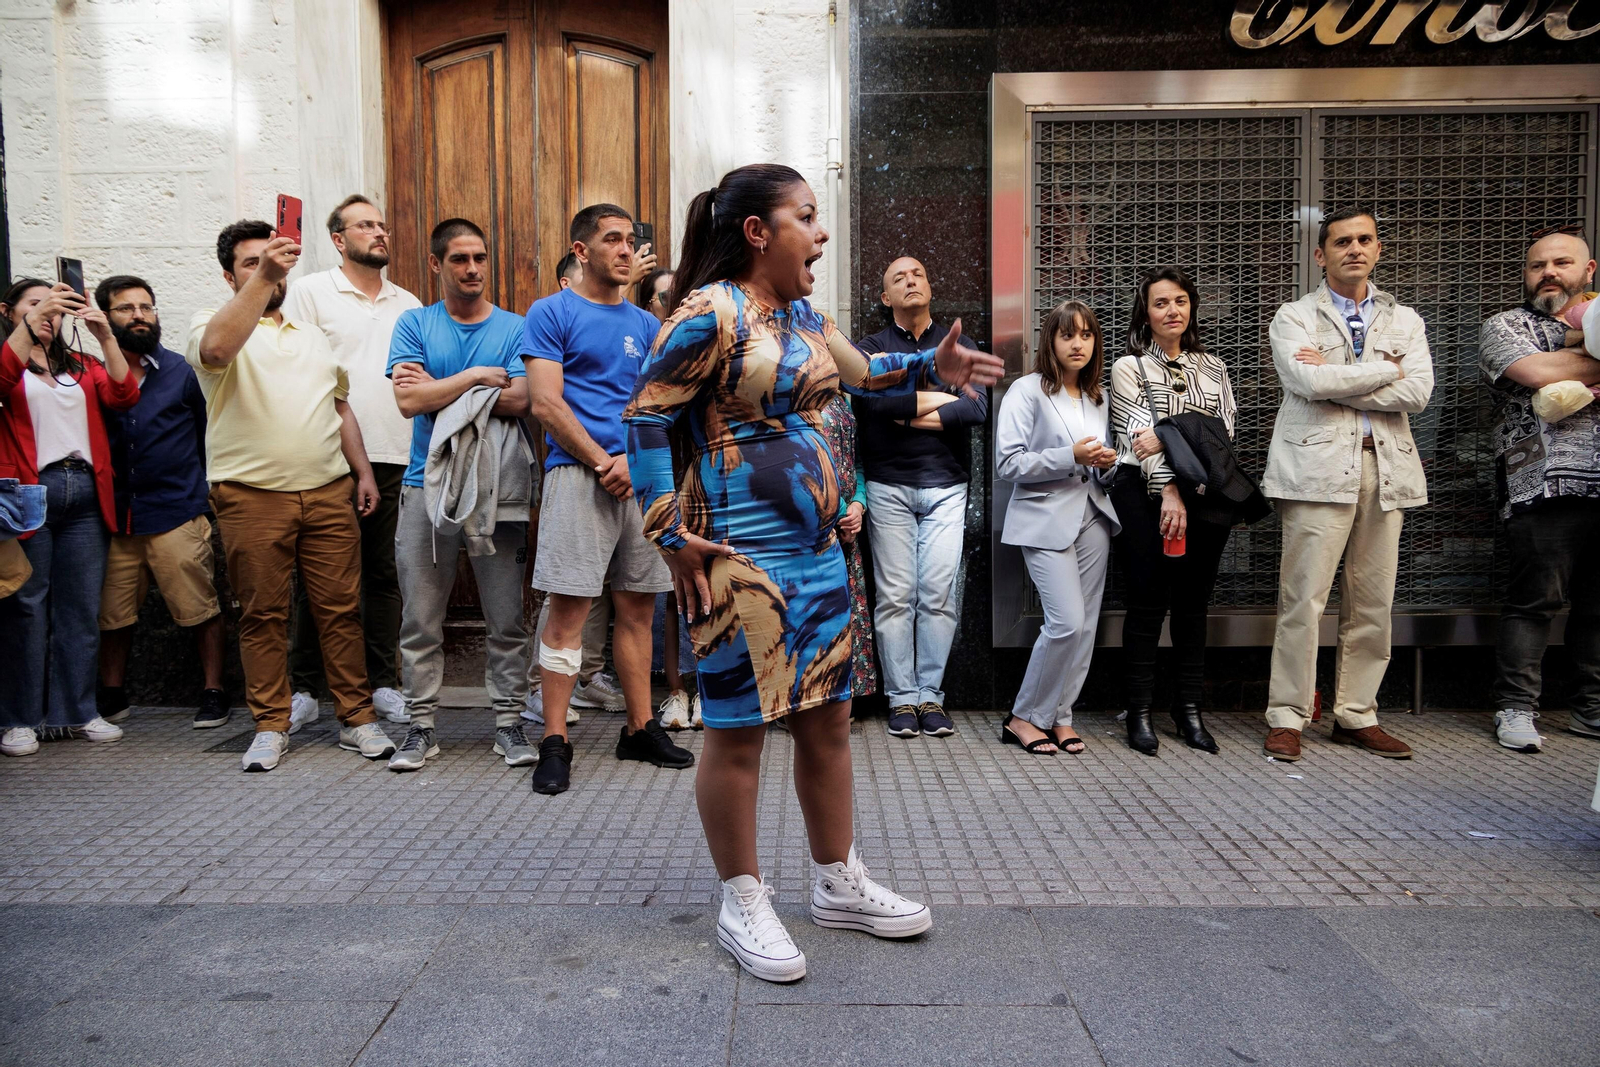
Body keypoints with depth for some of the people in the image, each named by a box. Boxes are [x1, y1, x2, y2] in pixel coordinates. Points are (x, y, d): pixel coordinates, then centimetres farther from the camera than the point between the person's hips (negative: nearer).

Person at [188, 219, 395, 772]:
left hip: (329, 492, 4)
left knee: (341, 608, 3)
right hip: (252, 496, -4)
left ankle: (357, 718, 11)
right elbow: (215, 348, -23)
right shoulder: (213, 325, 3)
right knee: (262, 615, 3)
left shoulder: (313, 335, 21)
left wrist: (363, 471, 14)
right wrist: (264, 277, -28)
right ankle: (270, 725, 14)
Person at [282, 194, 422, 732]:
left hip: (397, 459, 4)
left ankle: (382, 682, 16)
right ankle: (304, 689, 11)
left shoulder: (408, 304, 18)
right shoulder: (309, 291, 4)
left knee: (385, 572, 8)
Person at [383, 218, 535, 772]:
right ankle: (420, 726, 16)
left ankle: (508, 722, 15)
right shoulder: (415, 324, 7)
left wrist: (438, 389, -6)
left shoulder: (514, 328, 5)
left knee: (506, 618, 4)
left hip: (498, 487, 0)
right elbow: (408, 400, -7)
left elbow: (517, 400, -10)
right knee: (420, 619, 5)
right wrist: (476, 378, -7)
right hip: (426, 485, 1)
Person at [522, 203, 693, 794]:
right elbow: (546, 404, -7)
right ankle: (555, 741, 0)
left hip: (643, 476, 6)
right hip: (578, 473, -5)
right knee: (568, 607, -7)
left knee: (638, 608, 9)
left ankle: (640, 728, 19)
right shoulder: (551, 313, 2)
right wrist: (604, 463, -11)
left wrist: (636, 461, -5)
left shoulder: (644, 323, 17)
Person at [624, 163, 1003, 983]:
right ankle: (742, 904, 21)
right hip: (739, 556, -9)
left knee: (827, 717, 15)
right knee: (739, 727, 3)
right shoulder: (710, 314, -13)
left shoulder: (802, 314, 13)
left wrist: (930, 368, 12)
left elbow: (859, 372, 29)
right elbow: (645, 418, -13)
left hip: (817, 547, 9)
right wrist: (672, 535, -15)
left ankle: (839, 883, 32)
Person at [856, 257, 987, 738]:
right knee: (895, 596, -1)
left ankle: (930, 695, 7)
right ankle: (901, 697, 7)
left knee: (940, 594, -3)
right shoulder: (871, 347, 9)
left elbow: (978, 407, -6)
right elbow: (870, 397, -14)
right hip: (888, 486, -1)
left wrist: (909, 413, -8)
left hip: (945, 486, 1)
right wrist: (936, 400, -8)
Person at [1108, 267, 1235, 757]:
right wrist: (1168, 491, -16)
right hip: (1145, 496, -3)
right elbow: (1139, 437, -6)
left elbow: (1223, 432, 4)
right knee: (1147, 603, -3)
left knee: (1193, 603, 6)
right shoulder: (1129, 367, 4)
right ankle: (1140, 712, 5)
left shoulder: (1213, 368, 15)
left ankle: (1189, 707, 15)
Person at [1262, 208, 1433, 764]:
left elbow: (1418, 393, 0)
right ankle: (1287, 718, 2)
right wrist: (1387, 370, -1)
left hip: (1386, 468, 4)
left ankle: (1357, 716, 17)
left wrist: (1336, 379, -6)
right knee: (1303, 598, -7)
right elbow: (1310, 382, -12)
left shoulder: (1405, 320, 18)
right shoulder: (1294, 317, 8)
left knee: (1373, 603, 6)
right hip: (1319, 467, -4)